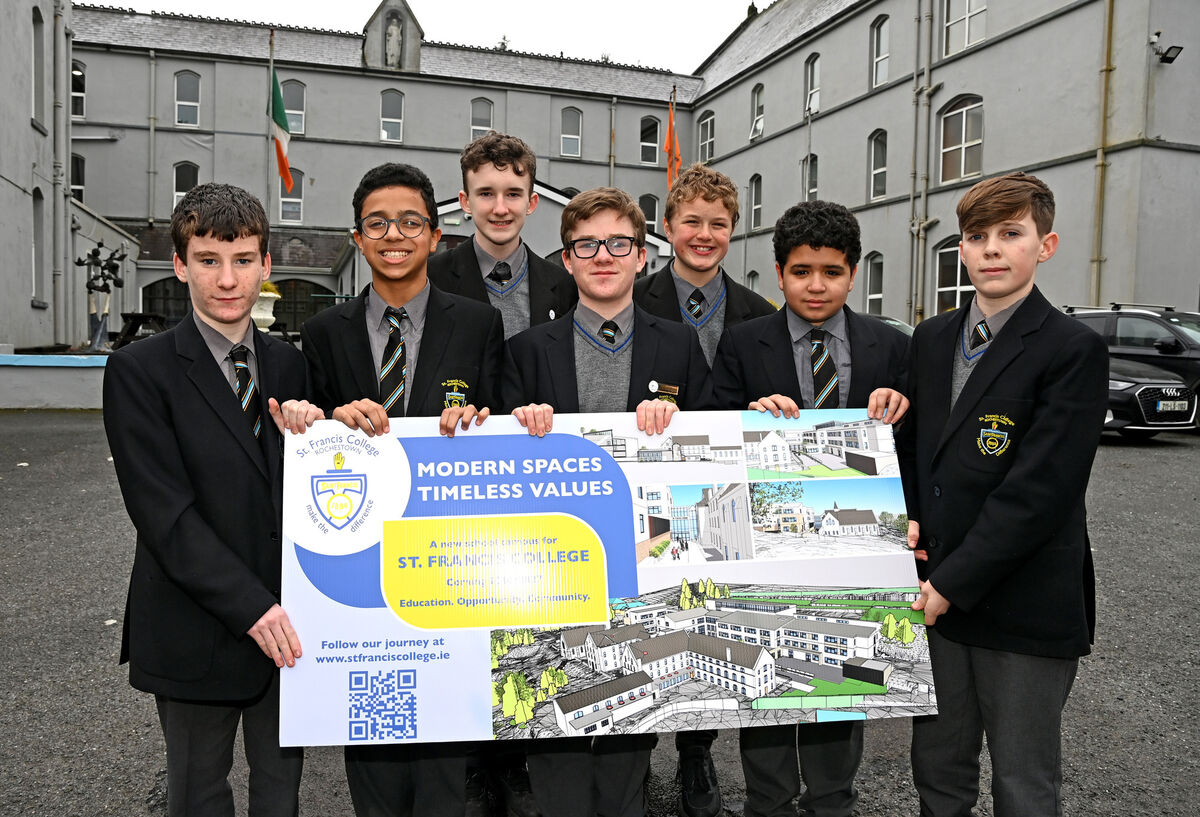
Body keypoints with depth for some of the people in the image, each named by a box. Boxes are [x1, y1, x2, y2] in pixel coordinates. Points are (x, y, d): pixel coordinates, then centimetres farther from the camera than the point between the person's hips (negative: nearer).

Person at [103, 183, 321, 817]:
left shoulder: (287, 364, 5)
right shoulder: (139, 371, -10)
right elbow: (166, 516, -15)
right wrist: (252, 608, -19)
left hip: (287, 623, 4)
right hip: (198, 632, -3)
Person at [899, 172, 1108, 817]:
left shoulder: (1073, 351, -10)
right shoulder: (932, 338, 9)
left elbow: (1039, 490, -17)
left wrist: (952, 583, -18)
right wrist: (906, 516, -2)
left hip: (1026, 605, -5)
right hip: (937, 597, 5)